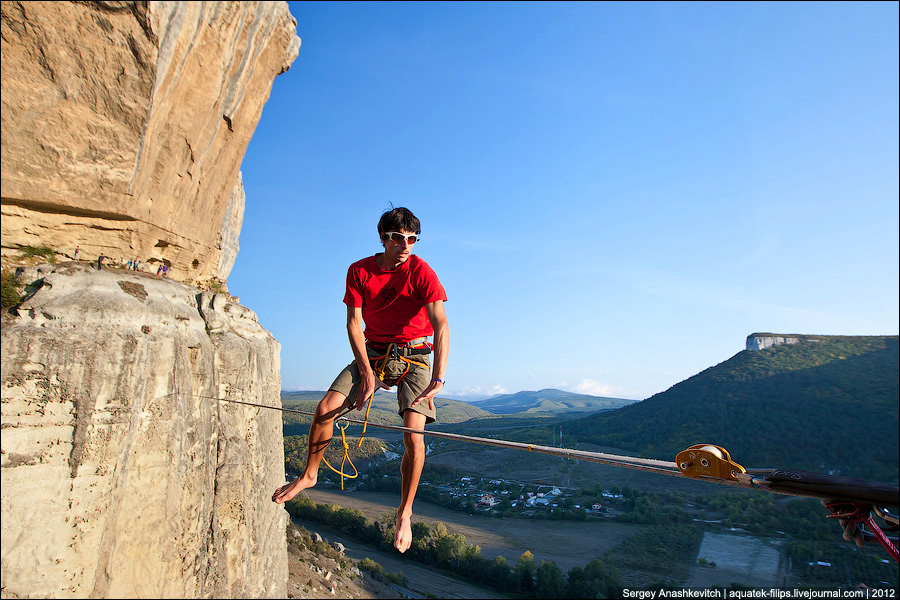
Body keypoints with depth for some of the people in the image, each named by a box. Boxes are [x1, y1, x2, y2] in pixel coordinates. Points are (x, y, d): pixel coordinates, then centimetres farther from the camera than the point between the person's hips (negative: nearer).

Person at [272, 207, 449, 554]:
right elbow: (354, 324, -7)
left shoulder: (420, 272, -17)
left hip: (414, 356, -3)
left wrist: (438, 378, -39)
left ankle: (405, 513, 7)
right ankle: (309, 476, 17)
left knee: (413, 437, -15)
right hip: (372, 352, 3)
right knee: (325, 409, -10)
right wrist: (366, 372, -17)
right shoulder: (359, 271, -6)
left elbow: (441, 325, -27)